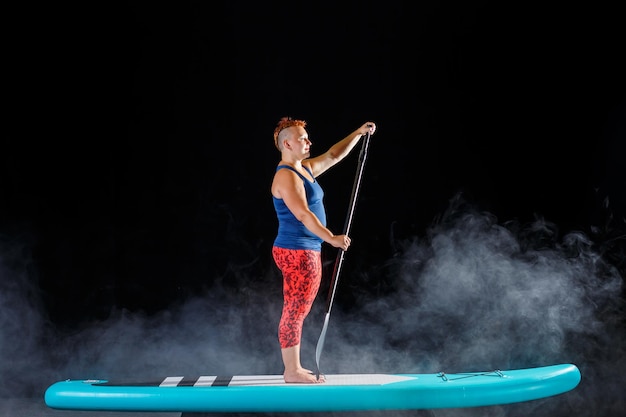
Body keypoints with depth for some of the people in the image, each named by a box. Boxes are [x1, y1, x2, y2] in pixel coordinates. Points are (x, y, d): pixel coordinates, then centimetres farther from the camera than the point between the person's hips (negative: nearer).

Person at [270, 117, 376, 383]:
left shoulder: (305, 169, 15)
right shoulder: (286, 176, -15)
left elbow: (334, 155, 25)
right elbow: (303, 214, -25)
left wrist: (359, 133, 20)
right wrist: (331, 238, -29)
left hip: (307, 251, 10)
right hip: (295, 252, -10)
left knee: (298, 311, 12)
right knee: (294, 311, -5)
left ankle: (295, 368, 19)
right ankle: (291, 371, 1)